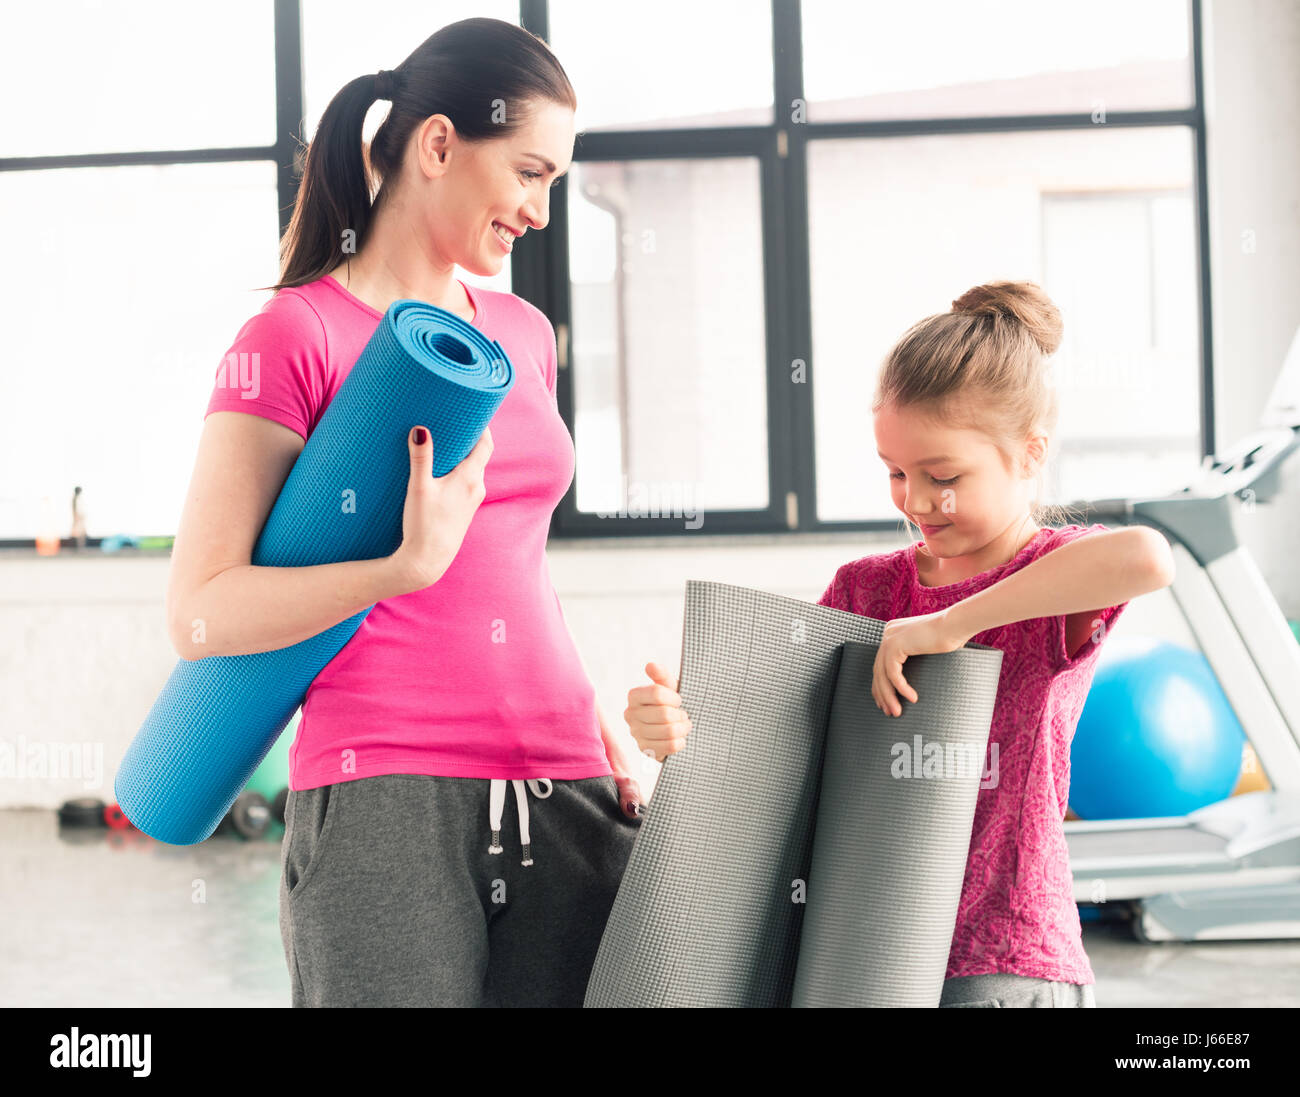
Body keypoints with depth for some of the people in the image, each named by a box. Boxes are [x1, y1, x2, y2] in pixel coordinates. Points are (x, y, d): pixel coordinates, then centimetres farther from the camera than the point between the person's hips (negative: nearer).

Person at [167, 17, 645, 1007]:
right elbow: (203, 614, -10)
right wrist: (409, 564, -21)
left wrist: (599, 722, 14)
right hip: (383, 803, -6)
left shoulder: (524, 334, 17)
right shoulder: (296, 337, -3)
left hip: (565, 802, 6)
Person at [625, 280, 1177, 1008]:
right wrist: (677, 721, -19)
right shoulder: (870, 588, 12)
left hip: (1006, 966, -5)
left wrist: (953, 623, -27)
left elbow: (1148, 558, -30)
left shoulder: (1060, 573, -5)